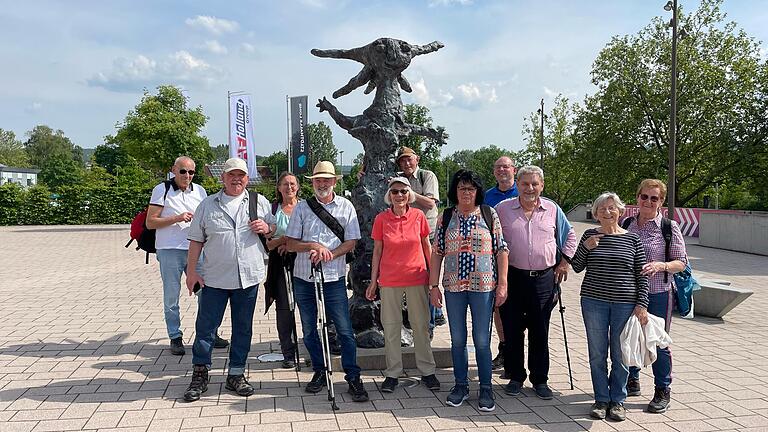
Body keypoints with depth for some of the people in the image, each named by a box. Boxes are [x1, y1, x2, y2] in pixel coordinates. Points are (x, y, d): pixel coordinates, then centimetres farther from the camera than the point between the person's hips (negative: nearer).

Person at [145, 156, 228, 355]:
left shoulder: (199, 191, 10)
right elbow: (150, 222, -4)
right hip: (170, 251, -3)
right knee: (171, 298, 4)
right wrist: (177, 218, -15)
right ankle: (175, 338, 15)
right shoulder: (162, 190, -1)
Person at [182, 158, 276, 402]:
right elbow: (196, 240, 6)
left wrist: (266, 228, -8)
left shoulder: (260, 202, 7)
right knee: (205, 326, 1)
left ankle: (236, 375, 21)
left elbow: (277, 229, 15)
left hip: (248, 276, 1)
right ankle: (199, 375, 14)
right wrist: (191, 271, -1)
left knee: (243, 328, 9)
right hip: (214, 278, -1)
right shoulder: (208, 205, 6)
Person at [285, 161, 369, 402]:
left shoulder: (346, 207, 4)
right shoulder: (302, 208, 6)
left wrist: (328, 254, -16)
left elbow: (351, 243, -1)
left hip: (334, 278, -2)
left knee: (344, 330, -4)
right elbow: (291, 244, 2)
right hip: (303, 277, 3)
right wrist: (314, 246, -15)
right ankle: (320, 372, 26)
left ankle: (353, 378, 6)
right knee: (309, 331, 11)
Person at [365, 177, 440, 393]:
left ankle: (427, 371, 21)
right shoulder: (381, 219, -3)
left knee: (421, 325, 9)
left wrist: (433, 275, 6)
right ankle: (392, 373, 19)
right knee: (390, 326, 7)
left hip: (417, 278, 0)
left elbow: (427, 247, 7)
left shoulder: (418, 216, -2)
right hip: (389, 280, 0)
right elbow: (377, 251, 3)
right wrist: (373, 282, 3)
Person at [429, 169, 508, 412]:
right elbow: (437, 253, 6)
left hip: (483, 286, -2)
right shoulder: (446, 217, 5)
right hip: (454, 286, 2)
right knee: (457, 339, 11)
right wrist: (433, 286, 1)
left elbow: (501, 251, 1)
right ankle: (460, 386, 25)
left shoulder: (489, 215, 2)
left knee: (482, 340, 3)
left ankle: (486, 389, 17)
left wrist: (502, 284, -5)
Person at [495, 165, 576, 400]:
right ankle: (515, 376, 19)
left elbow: (570, 236, 21)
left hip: (544, 279, 1)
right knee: (512, 331, 5)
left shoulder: (553, 210, 7)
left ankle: (540, 379, 19)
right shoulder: (502, 209, 2)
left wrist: (564, 261, 12)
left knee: (540, 332, 7)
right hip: (512, 278, -1)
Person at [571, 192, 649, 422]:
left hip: (625, 304, -1)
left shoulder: (632, 239, 1)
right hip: (594, 302, 1)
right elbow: (577, 267, 6)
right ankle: (601, 399, 21)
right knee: (597, 354, 7)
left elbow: (642, 275, 3)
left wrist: (641, 304, -4)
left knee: (620, 355, 7)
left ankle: (618, 400, 22)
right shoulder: (590, 235, 4)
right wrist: (586, 247, -10)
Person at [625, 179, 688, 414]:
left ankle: (662, 391, 19)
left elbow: (681, 262, -6)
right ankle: (632, 381, 34)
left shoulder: (669, 227, -6)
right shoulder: (627, 225, 5)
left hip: (659, 293, -4)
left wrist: (660, 266, -22)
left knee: (658, 342, 3)